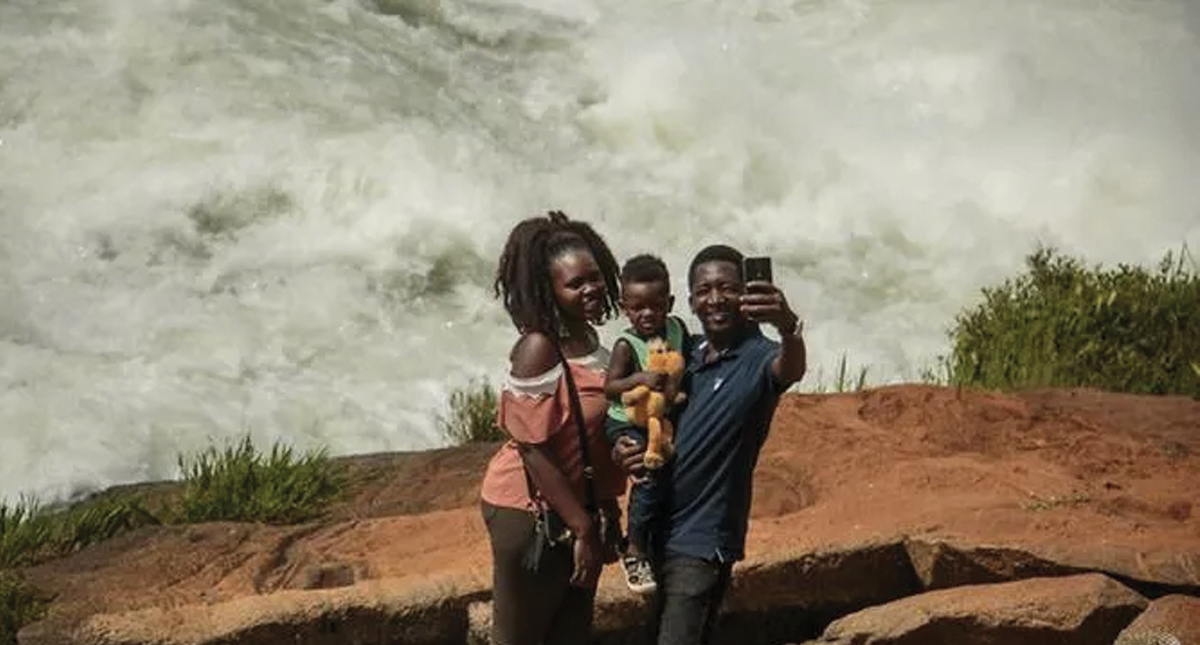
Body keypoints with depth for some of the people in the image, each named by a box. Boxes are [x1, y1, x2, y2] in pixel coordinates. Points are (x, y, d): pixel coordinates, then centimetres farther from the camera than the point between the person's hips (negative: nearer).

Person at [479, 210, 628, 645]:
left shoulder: (588, 339, 4)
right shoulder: (538, 349, -21)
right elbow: (533, 448, -23)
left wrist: (601, 512, 12)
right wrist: (582, 528, -21)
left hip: (579, 507, 8)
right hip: (531, 513, -8)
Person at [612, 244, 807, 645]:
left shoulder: (757, 358, -13)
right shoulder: (685, 355, 7)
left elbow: (790, 370, -37)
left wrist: (789, 328, -60)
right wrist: (622, 449, -5)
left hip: (703, 539, -8)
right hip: (662, 530, 8)